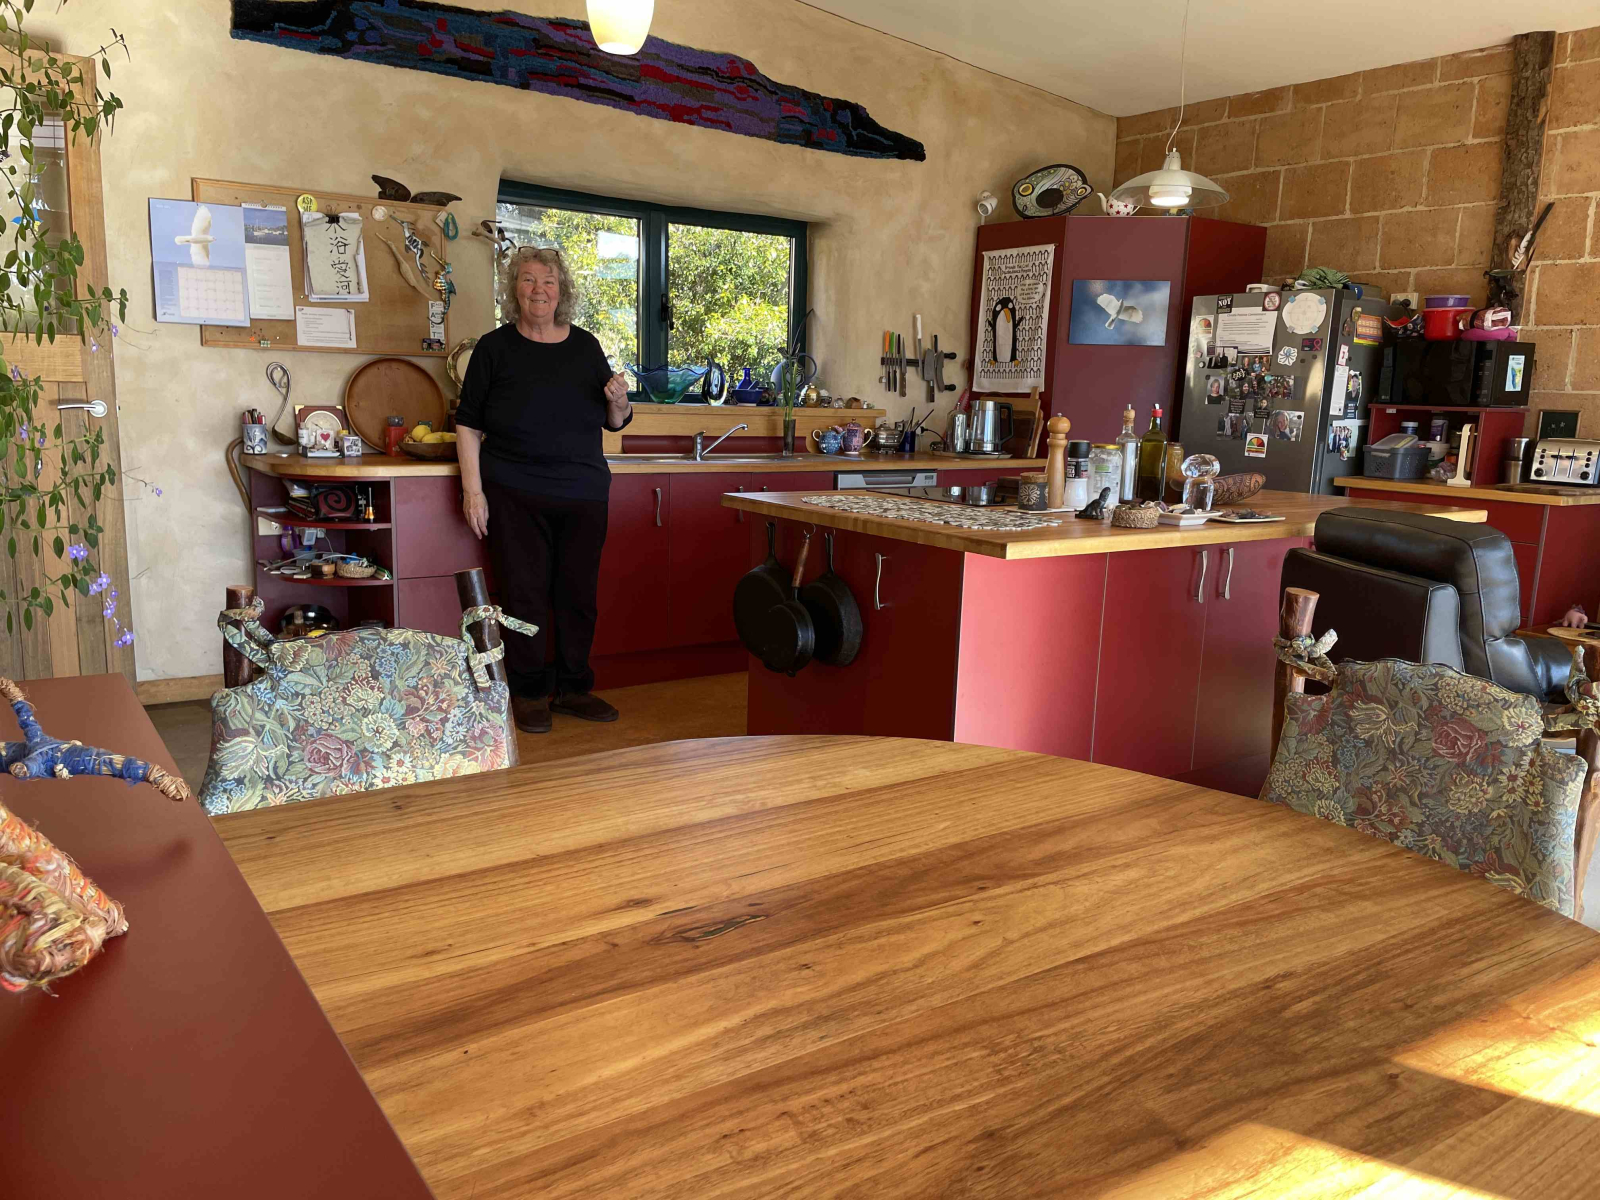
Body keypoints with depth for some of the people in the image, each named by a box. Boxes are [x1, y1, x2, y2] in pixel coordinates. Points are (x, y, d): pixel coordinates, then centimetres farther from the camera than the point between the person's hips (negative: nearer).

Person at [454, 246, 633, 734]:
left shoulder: (585, 346, 10)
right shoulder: (495, 347, 2)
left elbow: (615, 422, 15)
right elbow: (468, 425, 0)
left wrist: (618, 401, -8)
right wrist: (472, 490, -9)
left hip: (583, 494, 3)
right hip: (515, 496, -3)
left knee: (578, 593, 7)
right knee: (525, 593, 1)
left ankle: (573, 688, 20)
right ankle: (529, 694, 13)